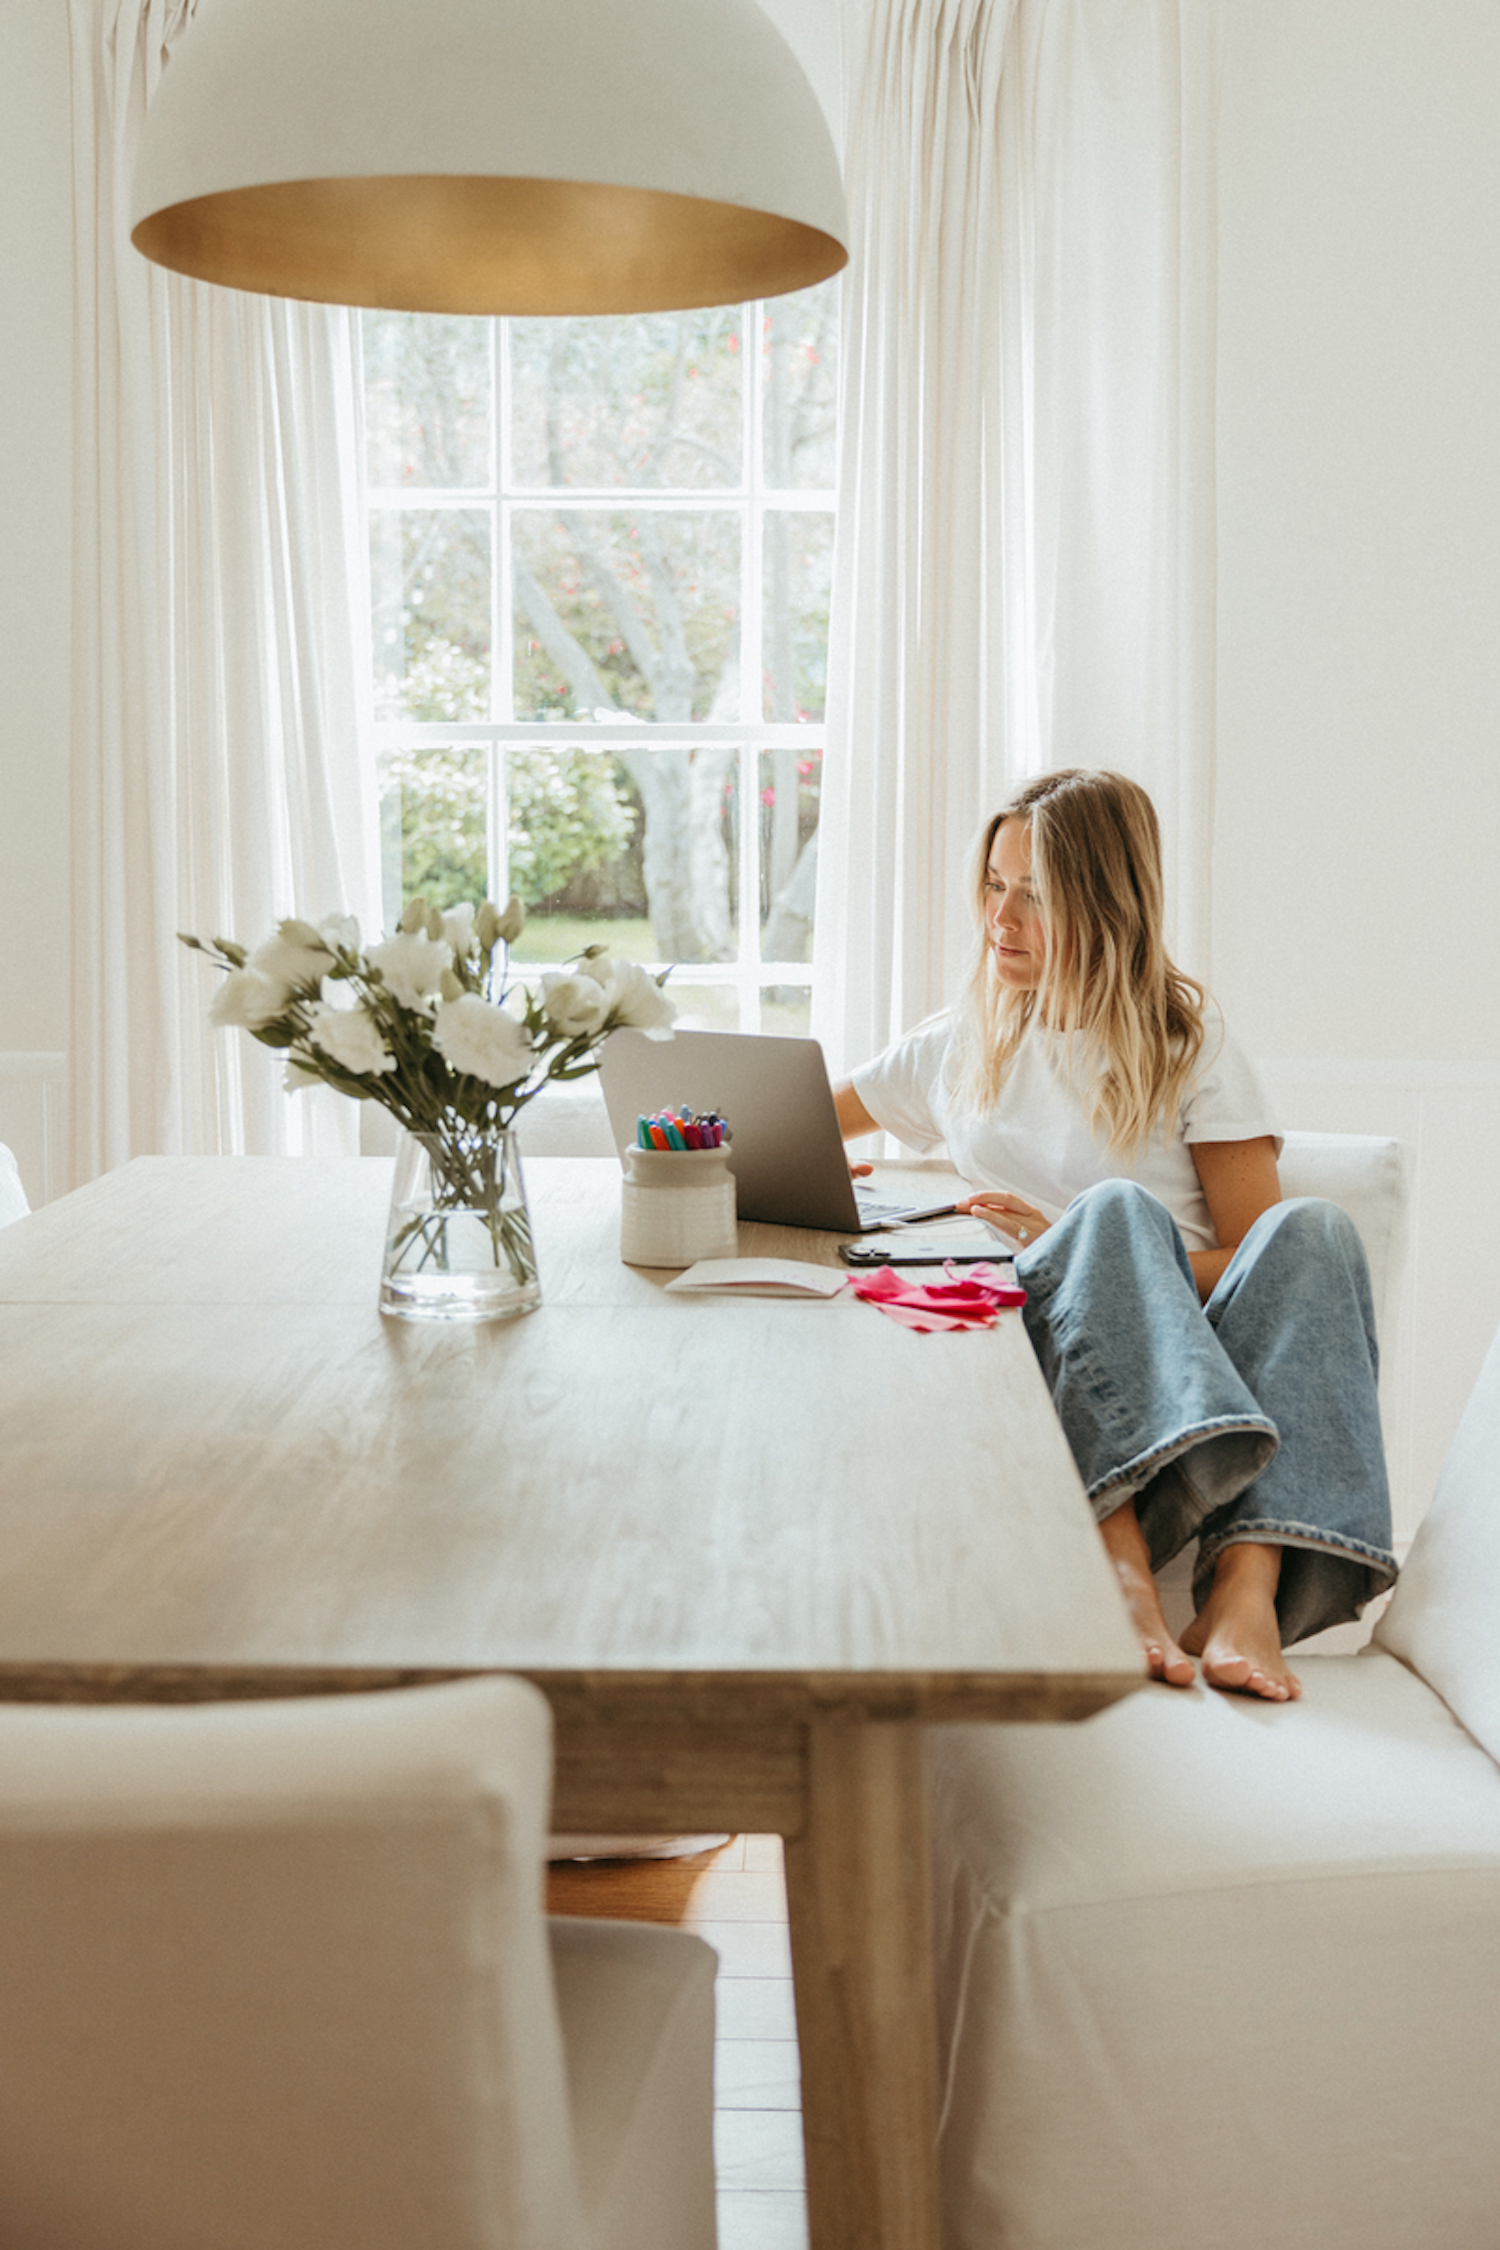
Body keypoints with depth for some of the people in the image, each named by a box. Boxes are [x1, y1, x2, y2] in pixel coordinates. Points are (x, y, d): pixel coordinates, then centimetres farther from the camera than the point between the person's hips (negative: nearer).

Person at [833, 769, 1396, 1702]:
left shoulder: (1188, 1042, 13)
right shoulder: (963, 1045, 23)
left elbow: (1257, 1255, 3)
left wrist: (1070, 1243, -11)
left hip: (1203, 1352, 0)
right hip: (1036, 1340, 0)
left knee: (1314, 1229, -31)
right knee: (1118, 1205, -32)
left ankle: (1248, 1583, -48)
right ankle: (1119, 1560, -56)